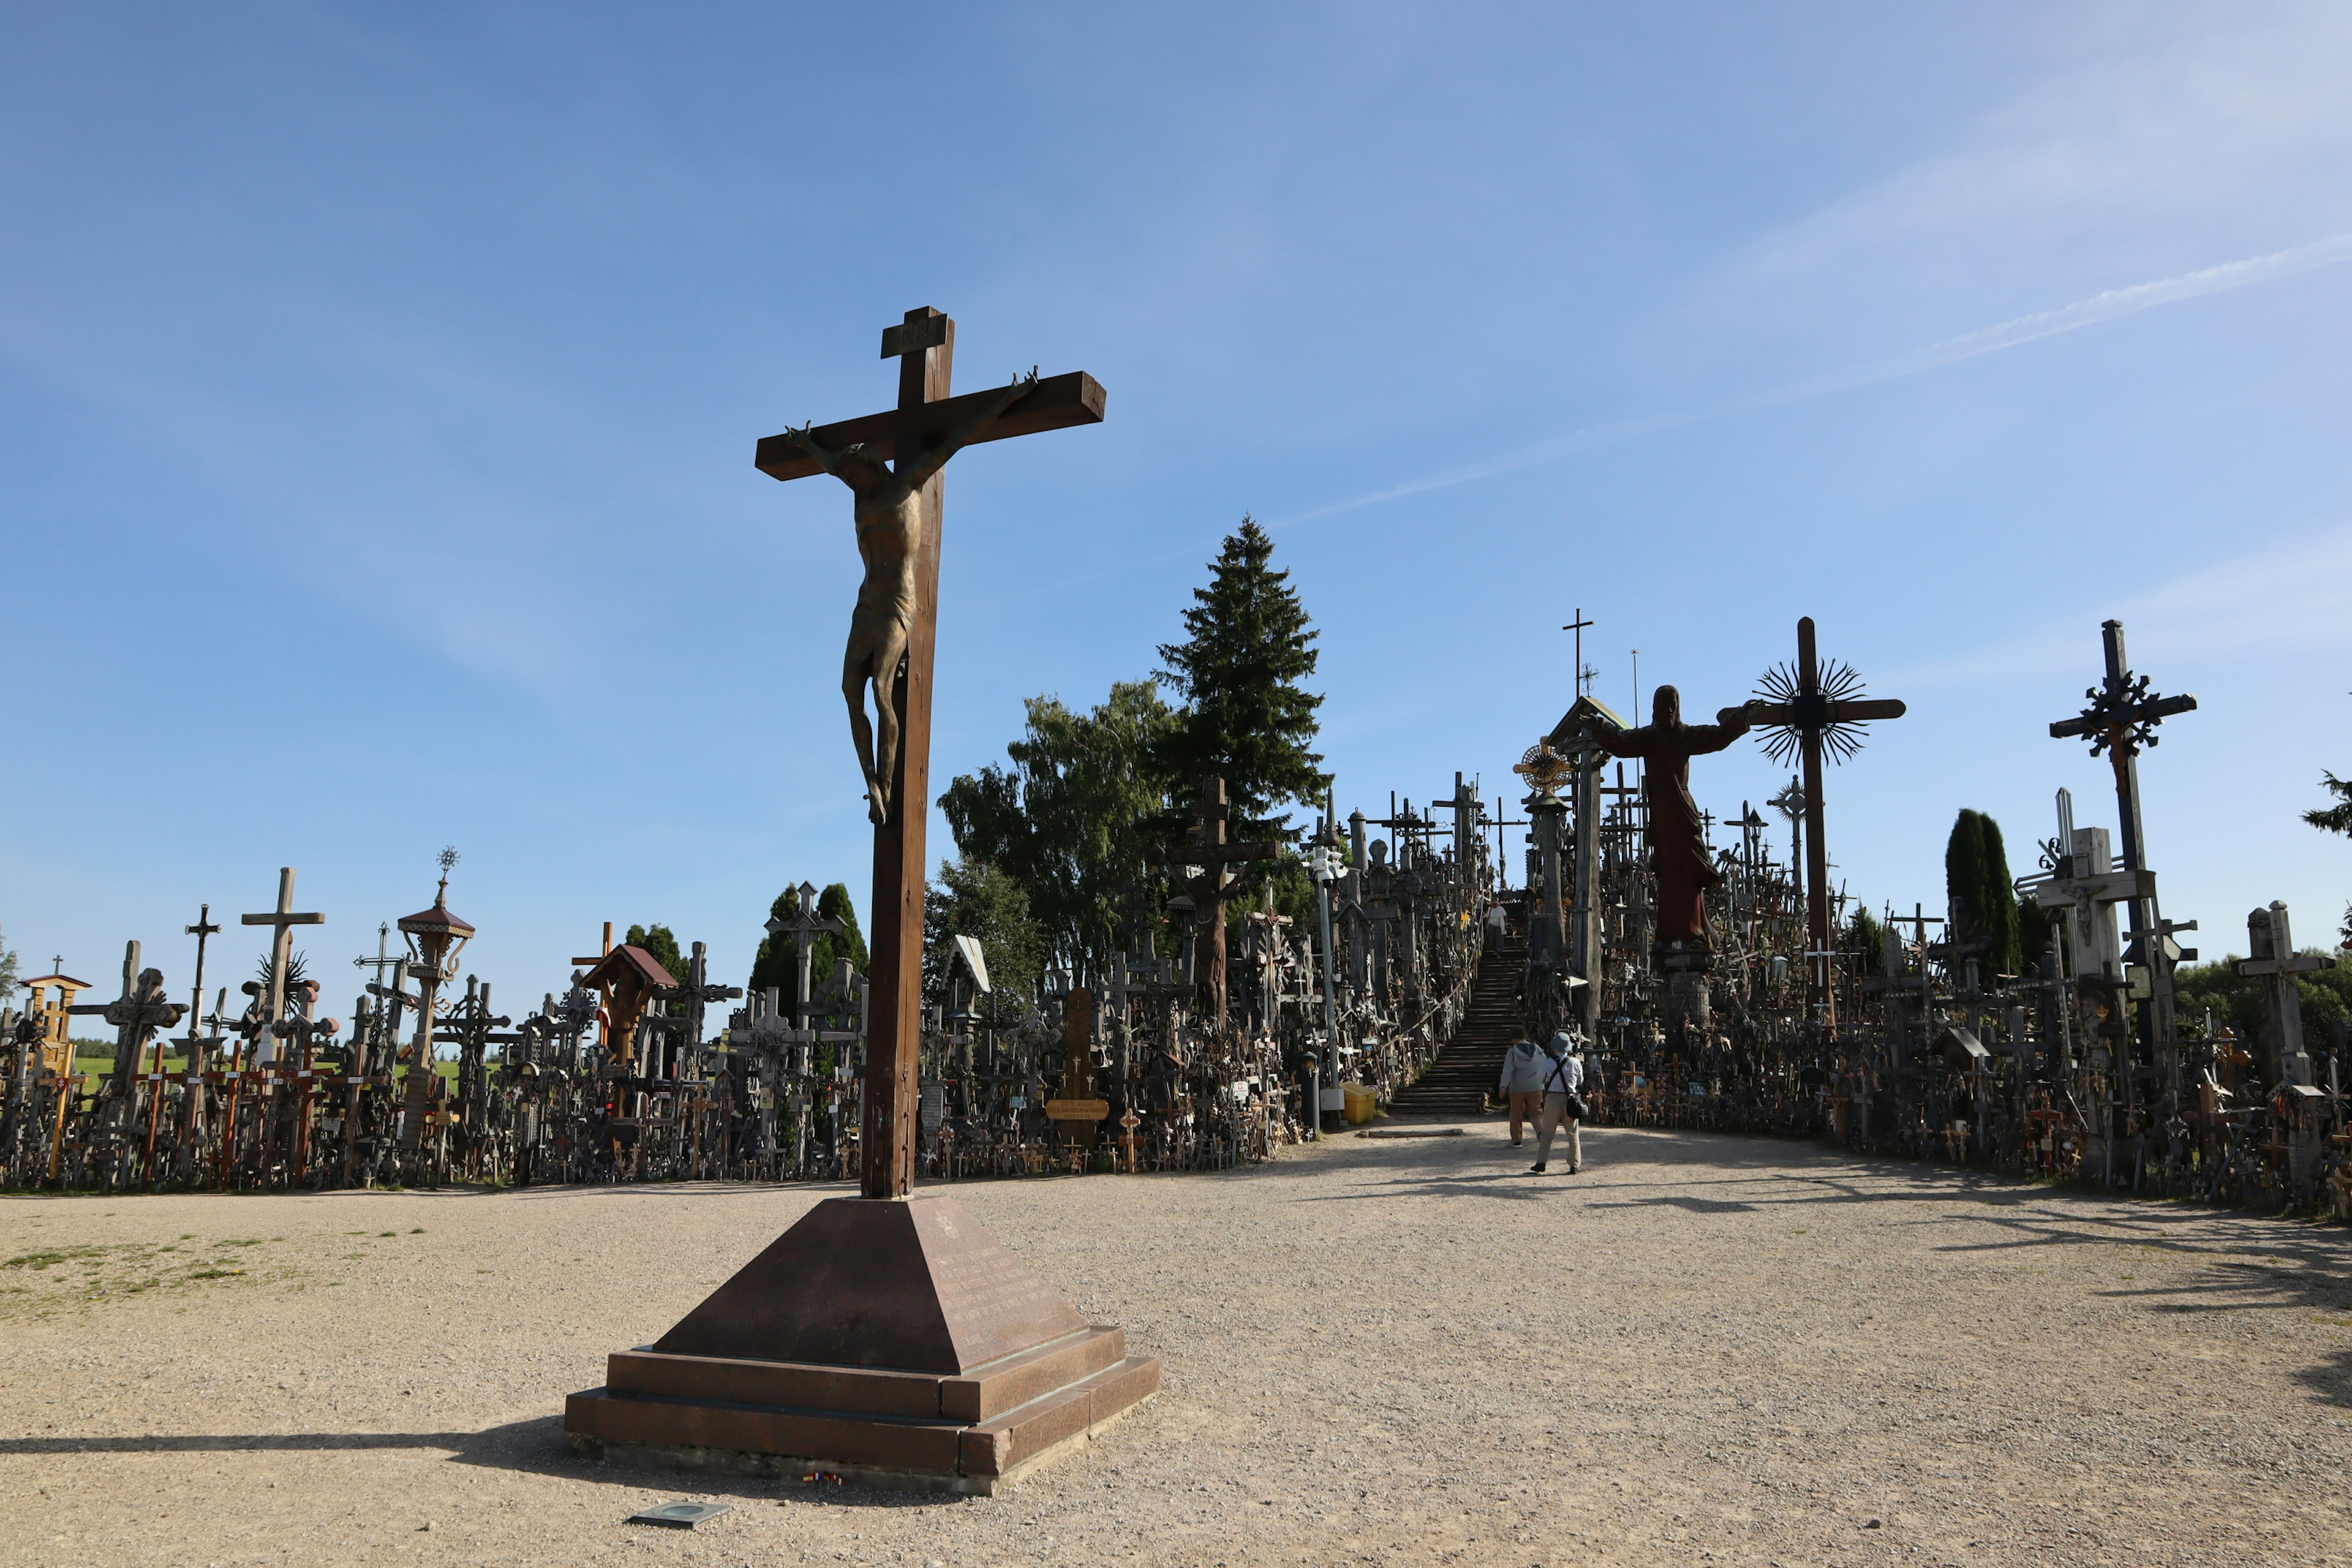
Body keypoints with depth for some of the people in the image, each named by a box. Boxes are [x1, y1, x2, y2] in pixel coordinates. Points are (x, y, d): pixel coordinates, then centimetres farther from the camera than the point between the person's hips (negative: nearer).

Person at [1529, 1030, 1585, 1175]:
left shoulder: (1549, 1062, -9)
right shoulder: (1576, 1063, -5)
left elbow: (1541, 1080, 4)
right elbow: (1580, 1082, 9)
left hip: (1553, 1098, -1)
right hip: (1570, 1099, 1)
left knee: (1546, 1133, 8)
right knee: (1573, 1134, 9)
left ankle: (1541, 1163, 7)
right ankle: (1574, 1165, 8)